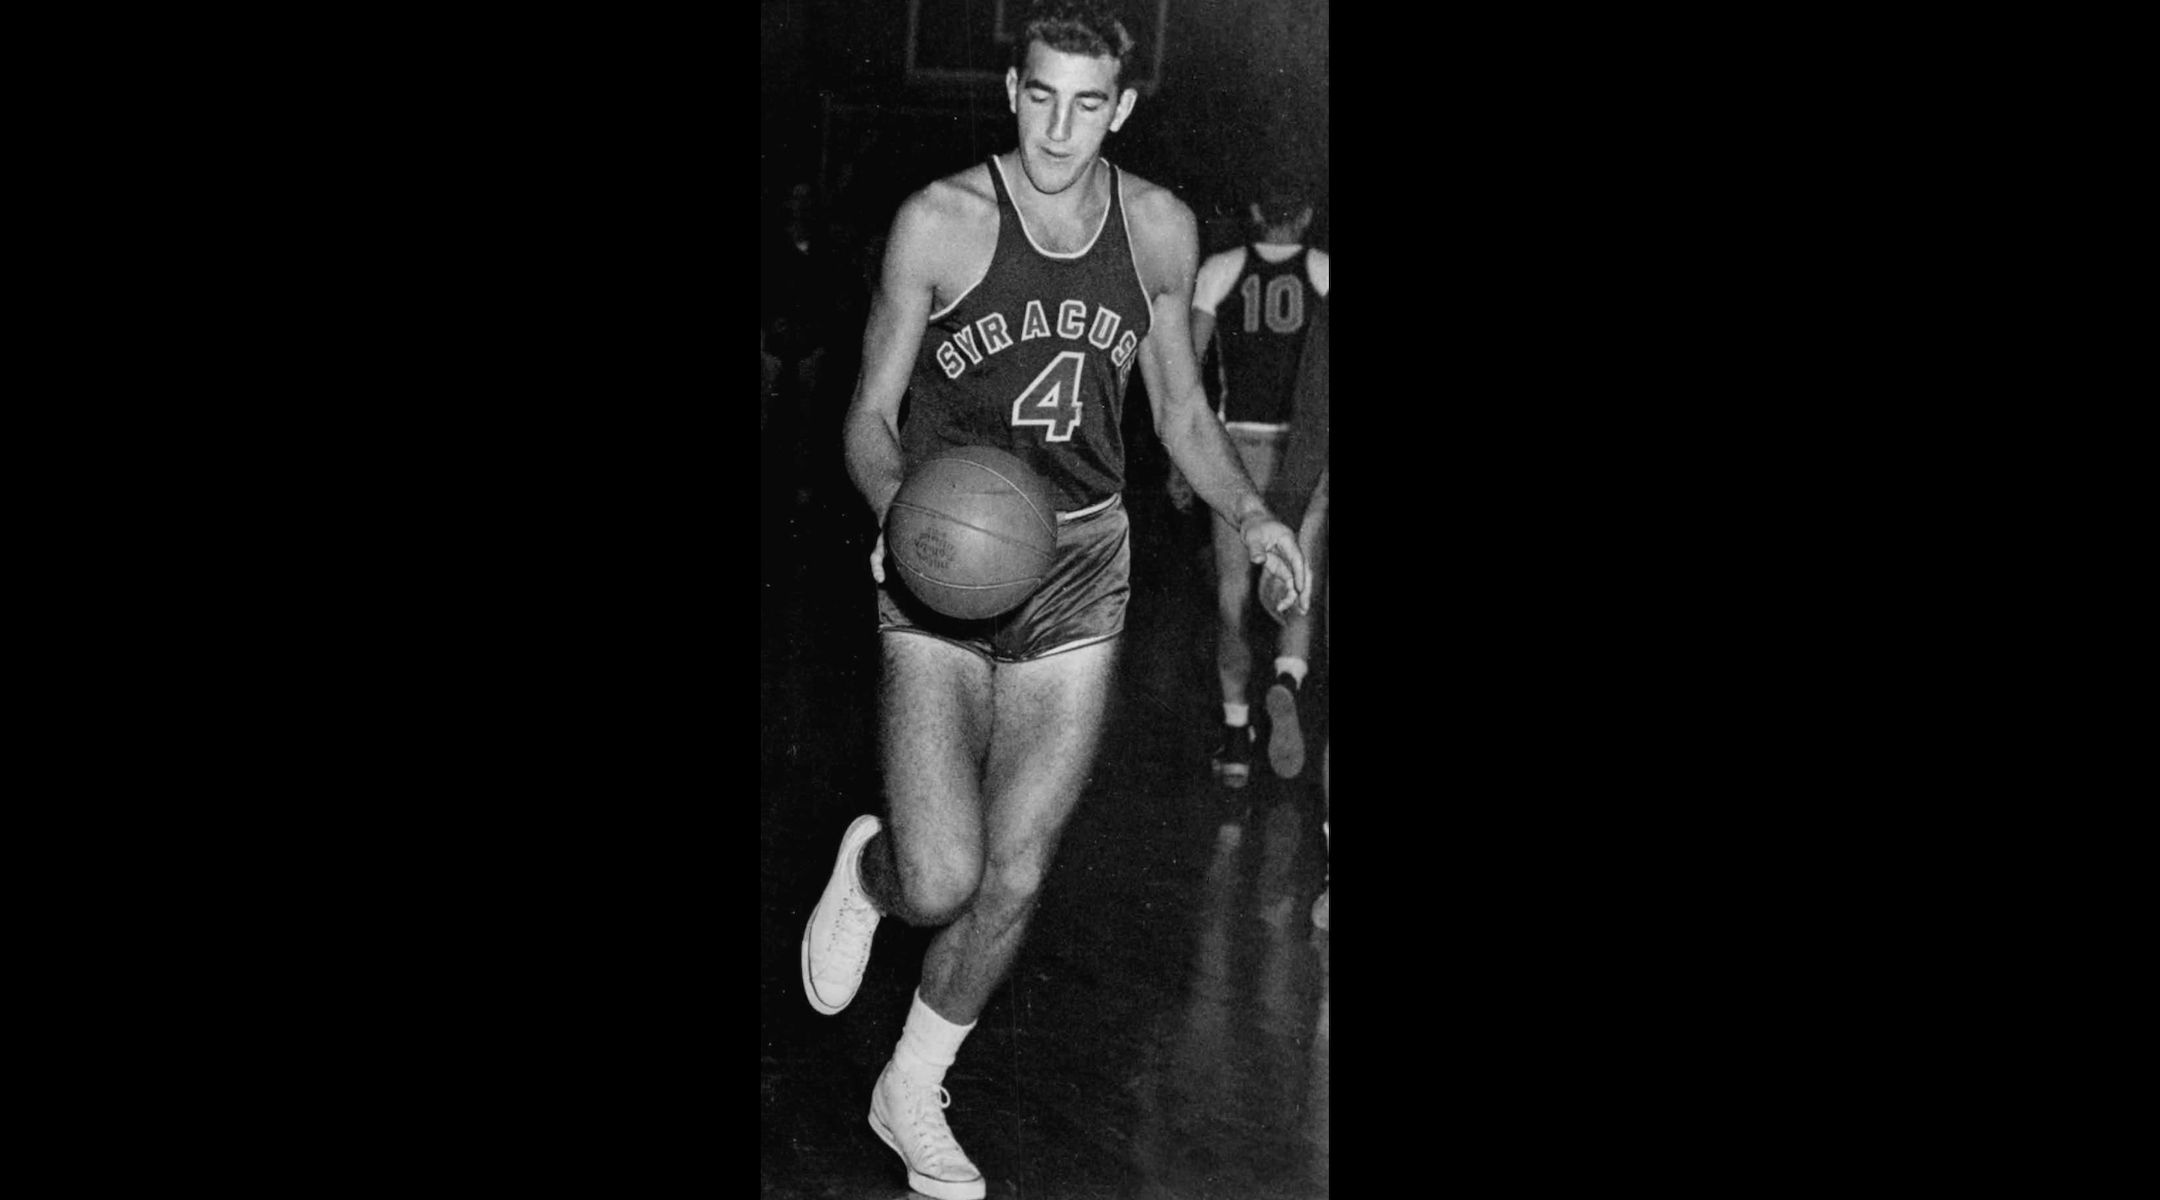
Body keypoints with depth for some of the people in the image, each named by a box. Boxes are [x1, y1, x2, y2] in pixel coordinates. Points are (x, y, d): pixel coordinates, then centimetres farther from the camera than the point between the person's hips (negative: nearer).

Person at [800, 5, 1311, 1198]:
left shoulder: (1160, 228, 1)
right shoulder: (940, 221, -10)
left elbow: (1180, 405, 13)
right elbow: (871, 413, -5)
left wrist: (1247, 509, -4)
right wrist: (901, 507, -25)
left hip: (1079, 572, 3)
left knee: (1014, 878, 5)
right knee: (940, 882, -13)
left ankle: (912, 1094, 30)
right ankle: (867, 869, 27)